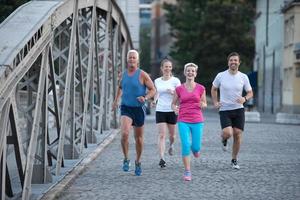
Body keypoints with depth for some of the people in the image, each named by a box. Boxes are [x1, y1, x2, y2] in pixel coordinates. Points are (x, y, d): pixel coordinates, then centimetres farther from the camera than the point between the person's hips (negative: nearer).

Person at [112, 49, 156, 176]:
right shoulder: (123, 74, 5)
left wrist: (145, 98, -25)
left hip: (139, 109, -1)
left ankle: (138, 162, 33)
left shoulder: (142, 75, -8)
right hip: (126, 109, 1)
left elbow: (153, 90, -6)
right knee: (124, 134, -22)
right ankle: (126, 160, -3)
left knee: (139, 138, 11)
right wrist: (116, 100, 17)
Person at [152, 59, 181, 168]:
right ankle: (162, 158, -14)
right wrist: (154, 101, 2)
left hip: (172, 111, -1)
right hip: (160, 111, 1)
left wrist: (173, 92, -23)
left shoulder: (175, 80, -2)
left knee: (171, 134, 12)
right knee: (161, 135, -10)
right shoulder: (157, 81, 6)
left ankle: (171, 145, 48)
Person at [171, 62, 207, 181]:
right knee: (185, 145, -11)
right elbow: (173, 103, 13)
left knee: (196, 147, -1)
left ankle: (195, 148, 38)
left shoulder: (201, 88, 3)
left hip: (197, 121, 1)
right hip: (183, 121, 0)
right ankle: (187, 172, -1)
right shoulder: (179, 89, 3)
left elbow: (204, 104, 12)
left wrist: (202, 105, -11)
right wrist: (175, 108, -10)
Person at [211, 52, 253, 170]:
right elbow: (213, 89, 14)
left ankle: (234, 160, 15)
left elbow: (250, 93, 8)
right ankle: (224, 140, 19)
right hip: (224, 110, -2)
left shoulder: (243, 77, 0)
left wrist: (245, 99, -14)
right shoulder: (221, 76, -2)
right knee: (227, 133, -20)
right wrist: (215, 102, 2)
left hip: (238, 109, 2)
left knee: (237, 134, -2)